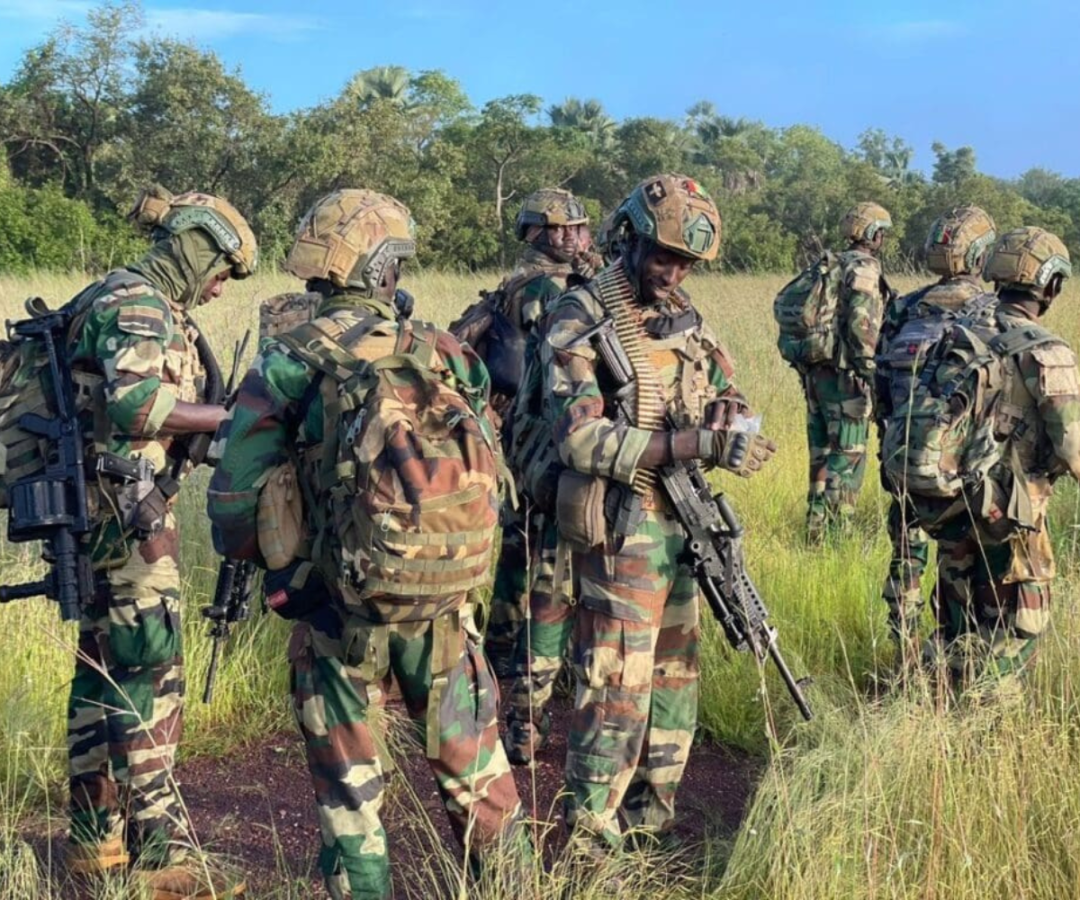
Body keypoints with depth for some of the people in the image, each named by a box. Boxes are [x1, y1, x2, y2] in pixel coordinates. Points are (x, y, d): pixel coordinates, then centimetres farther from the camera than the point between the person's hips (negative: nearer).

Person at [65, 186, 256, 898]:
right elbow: (136, 406, -26)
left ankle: (97, 837, 25)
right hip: (125, 512, -10)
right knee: (149, 677, -7)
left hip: (120, 513, 10)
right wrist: (232, 417, -20)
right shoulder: (135, 305, -13)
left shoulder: (151, 309, 18)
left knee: (104, 671, 15)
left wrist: (211, 424, 6)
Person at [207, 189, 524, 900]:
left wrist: (251, 559, 11)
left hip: (339, 609, -2)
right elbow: (491, 476, 4)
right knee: (472, 768, 18)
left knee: (349, 785, 13)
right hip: (448, 603, 2)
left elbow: (235, 499, -9)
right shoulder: (447, 355, -1)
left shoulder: (289, 363, -8)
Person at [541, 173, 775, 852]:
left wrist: (732, 424, -13)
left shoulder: (684, 317, 10)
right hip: (622, 524, -8)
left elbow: (732, 400, 13)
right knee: (619, 685, -5)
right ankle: (590, 839, 6)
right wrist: (694, 443, -28)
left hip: (682, 518, 8)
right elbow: (582, 438, -23)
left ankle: (653, 818, 30)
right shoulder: (580, 324, -13)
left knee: (676, 674, 16)